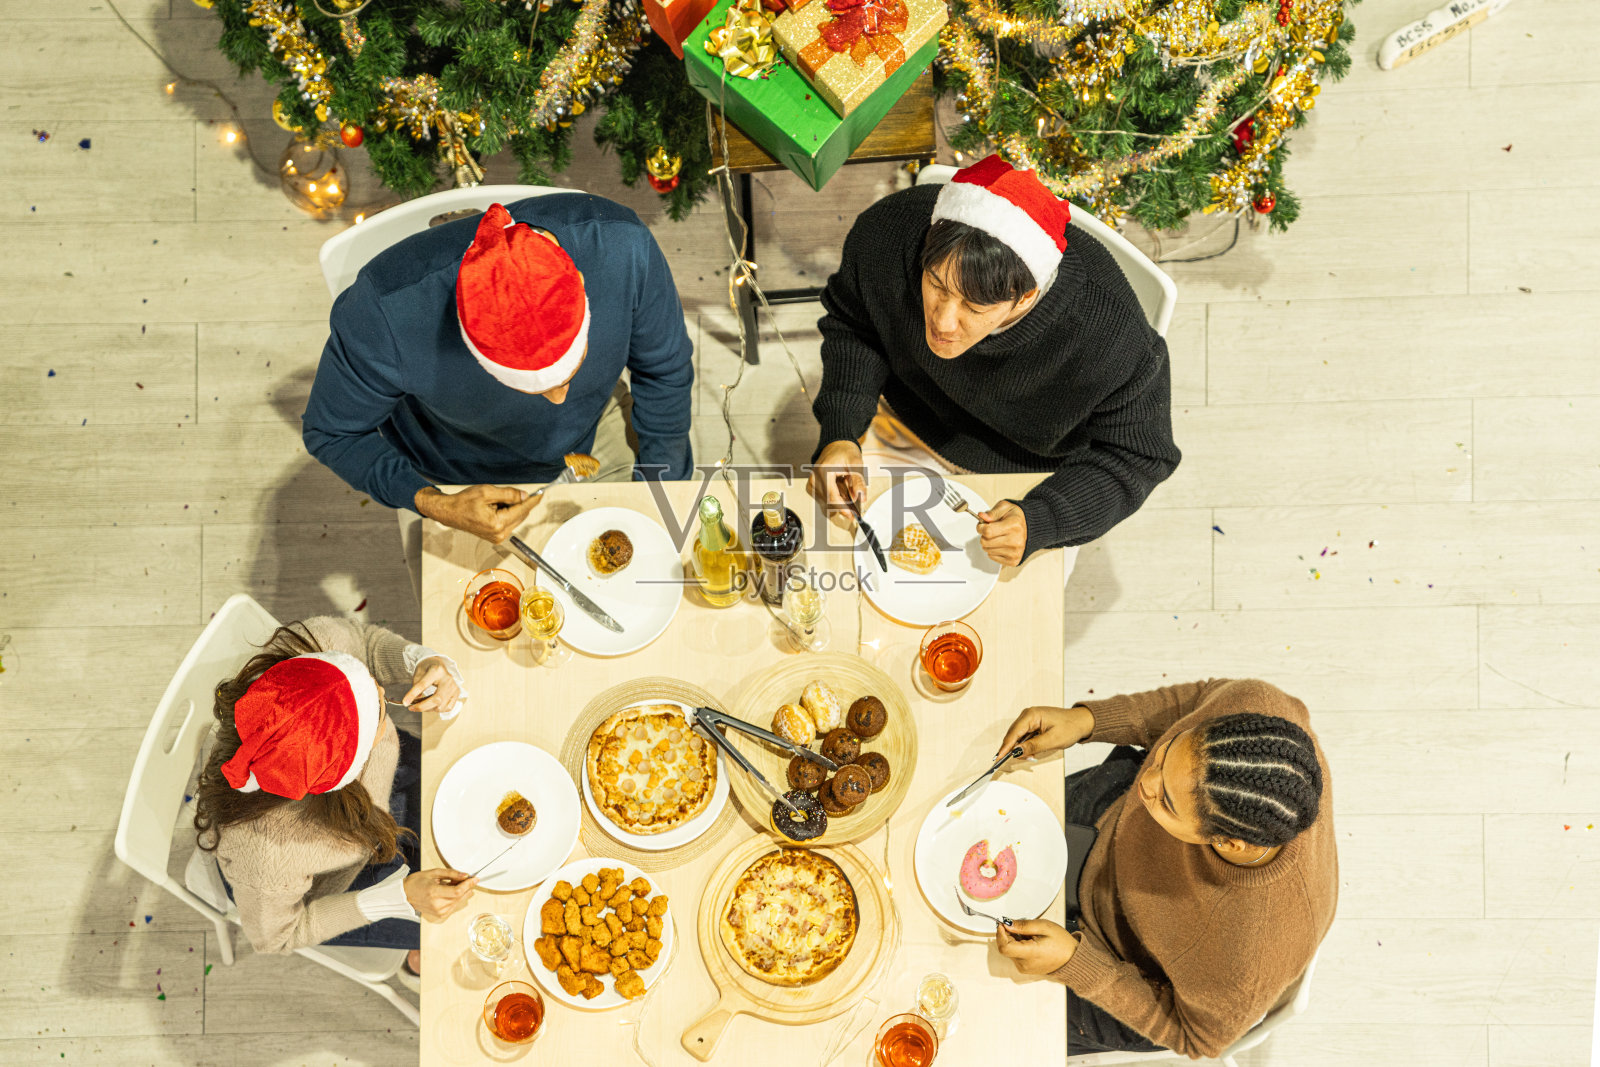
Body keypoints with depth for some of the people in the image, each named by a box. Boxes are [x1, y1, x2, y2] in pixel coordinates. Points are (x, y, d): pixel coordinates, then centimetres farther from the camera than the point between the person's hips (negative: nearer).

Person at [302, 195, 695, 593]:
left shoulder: (622, 246, -38)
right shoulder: (386, 309, -42)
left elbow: (663, 370, -16)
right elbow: (334, 433, -22)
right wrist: (436, 507, -36)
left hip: (593, 441, 2)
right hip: (452, 479, -1)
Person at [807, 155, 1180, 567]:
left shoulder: (1112, 343, -40)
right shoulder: (885, 234, -31)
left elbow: (1137, 458, -20)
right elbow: (851, 327, -7)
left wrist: (1037, 522, -36)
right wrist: (839, 434, -21)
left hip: (1022, 469, -2)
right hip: (905, 424, 3)